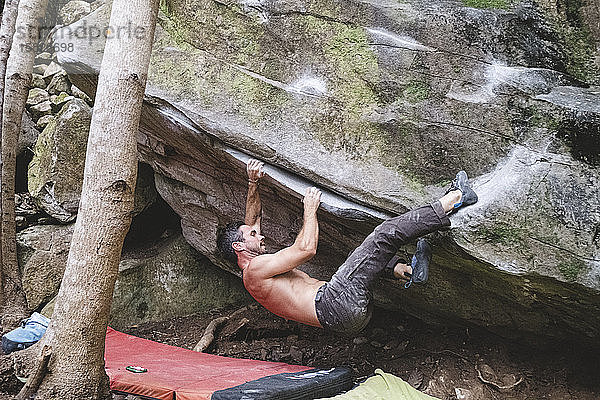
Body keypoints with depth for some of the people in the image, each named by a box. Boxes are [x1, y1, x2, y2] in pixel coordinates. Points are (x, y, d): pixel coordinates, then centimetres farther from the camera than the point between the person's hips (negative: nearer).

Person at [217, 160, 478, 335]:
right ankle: (451, 202, -3)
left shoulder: (256, 268, 25)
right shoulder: (255, 269, -5)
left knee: (370, 251, 32)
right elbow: (306, 249, -14)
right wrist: (310, 209, 0)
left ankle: (407, 270, 5)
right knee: (385, 234, -16)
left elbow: (252, 219, 35)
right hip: (335, 304, -11)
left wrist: (252, 183, 23)